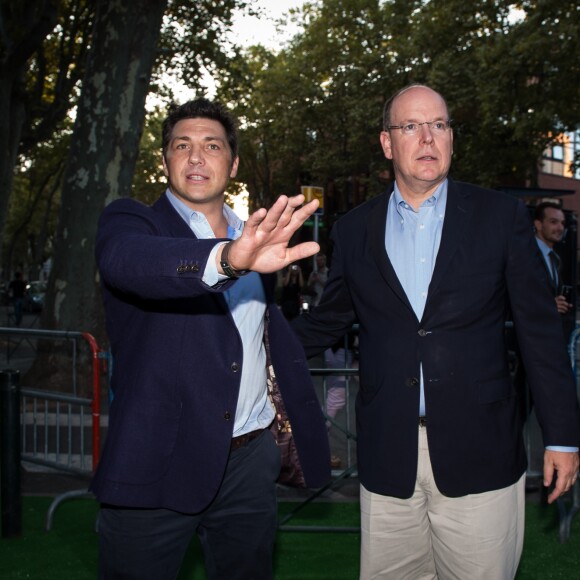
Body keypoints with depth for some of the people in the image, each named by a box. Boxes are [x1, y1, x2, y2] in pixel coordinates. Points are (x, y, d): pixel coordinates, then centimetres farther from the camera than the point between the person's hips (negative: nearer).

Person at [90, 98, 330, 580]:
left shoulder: (256, 240, 12)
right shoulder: (129, 222, -3)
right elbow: (128, 260, -27)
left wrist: (311, 432, 11)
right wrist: (227, 259, -45)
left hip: (250, 463, 4)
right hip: (157, 466, -4)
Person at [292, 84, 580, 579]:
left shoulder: (502, 217, 1)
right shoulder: (354, 230, 6)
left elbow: (540, 329, 1)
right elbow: (329, 321, 16)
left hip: (479, 456, -1)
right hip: (387, 459, 2)